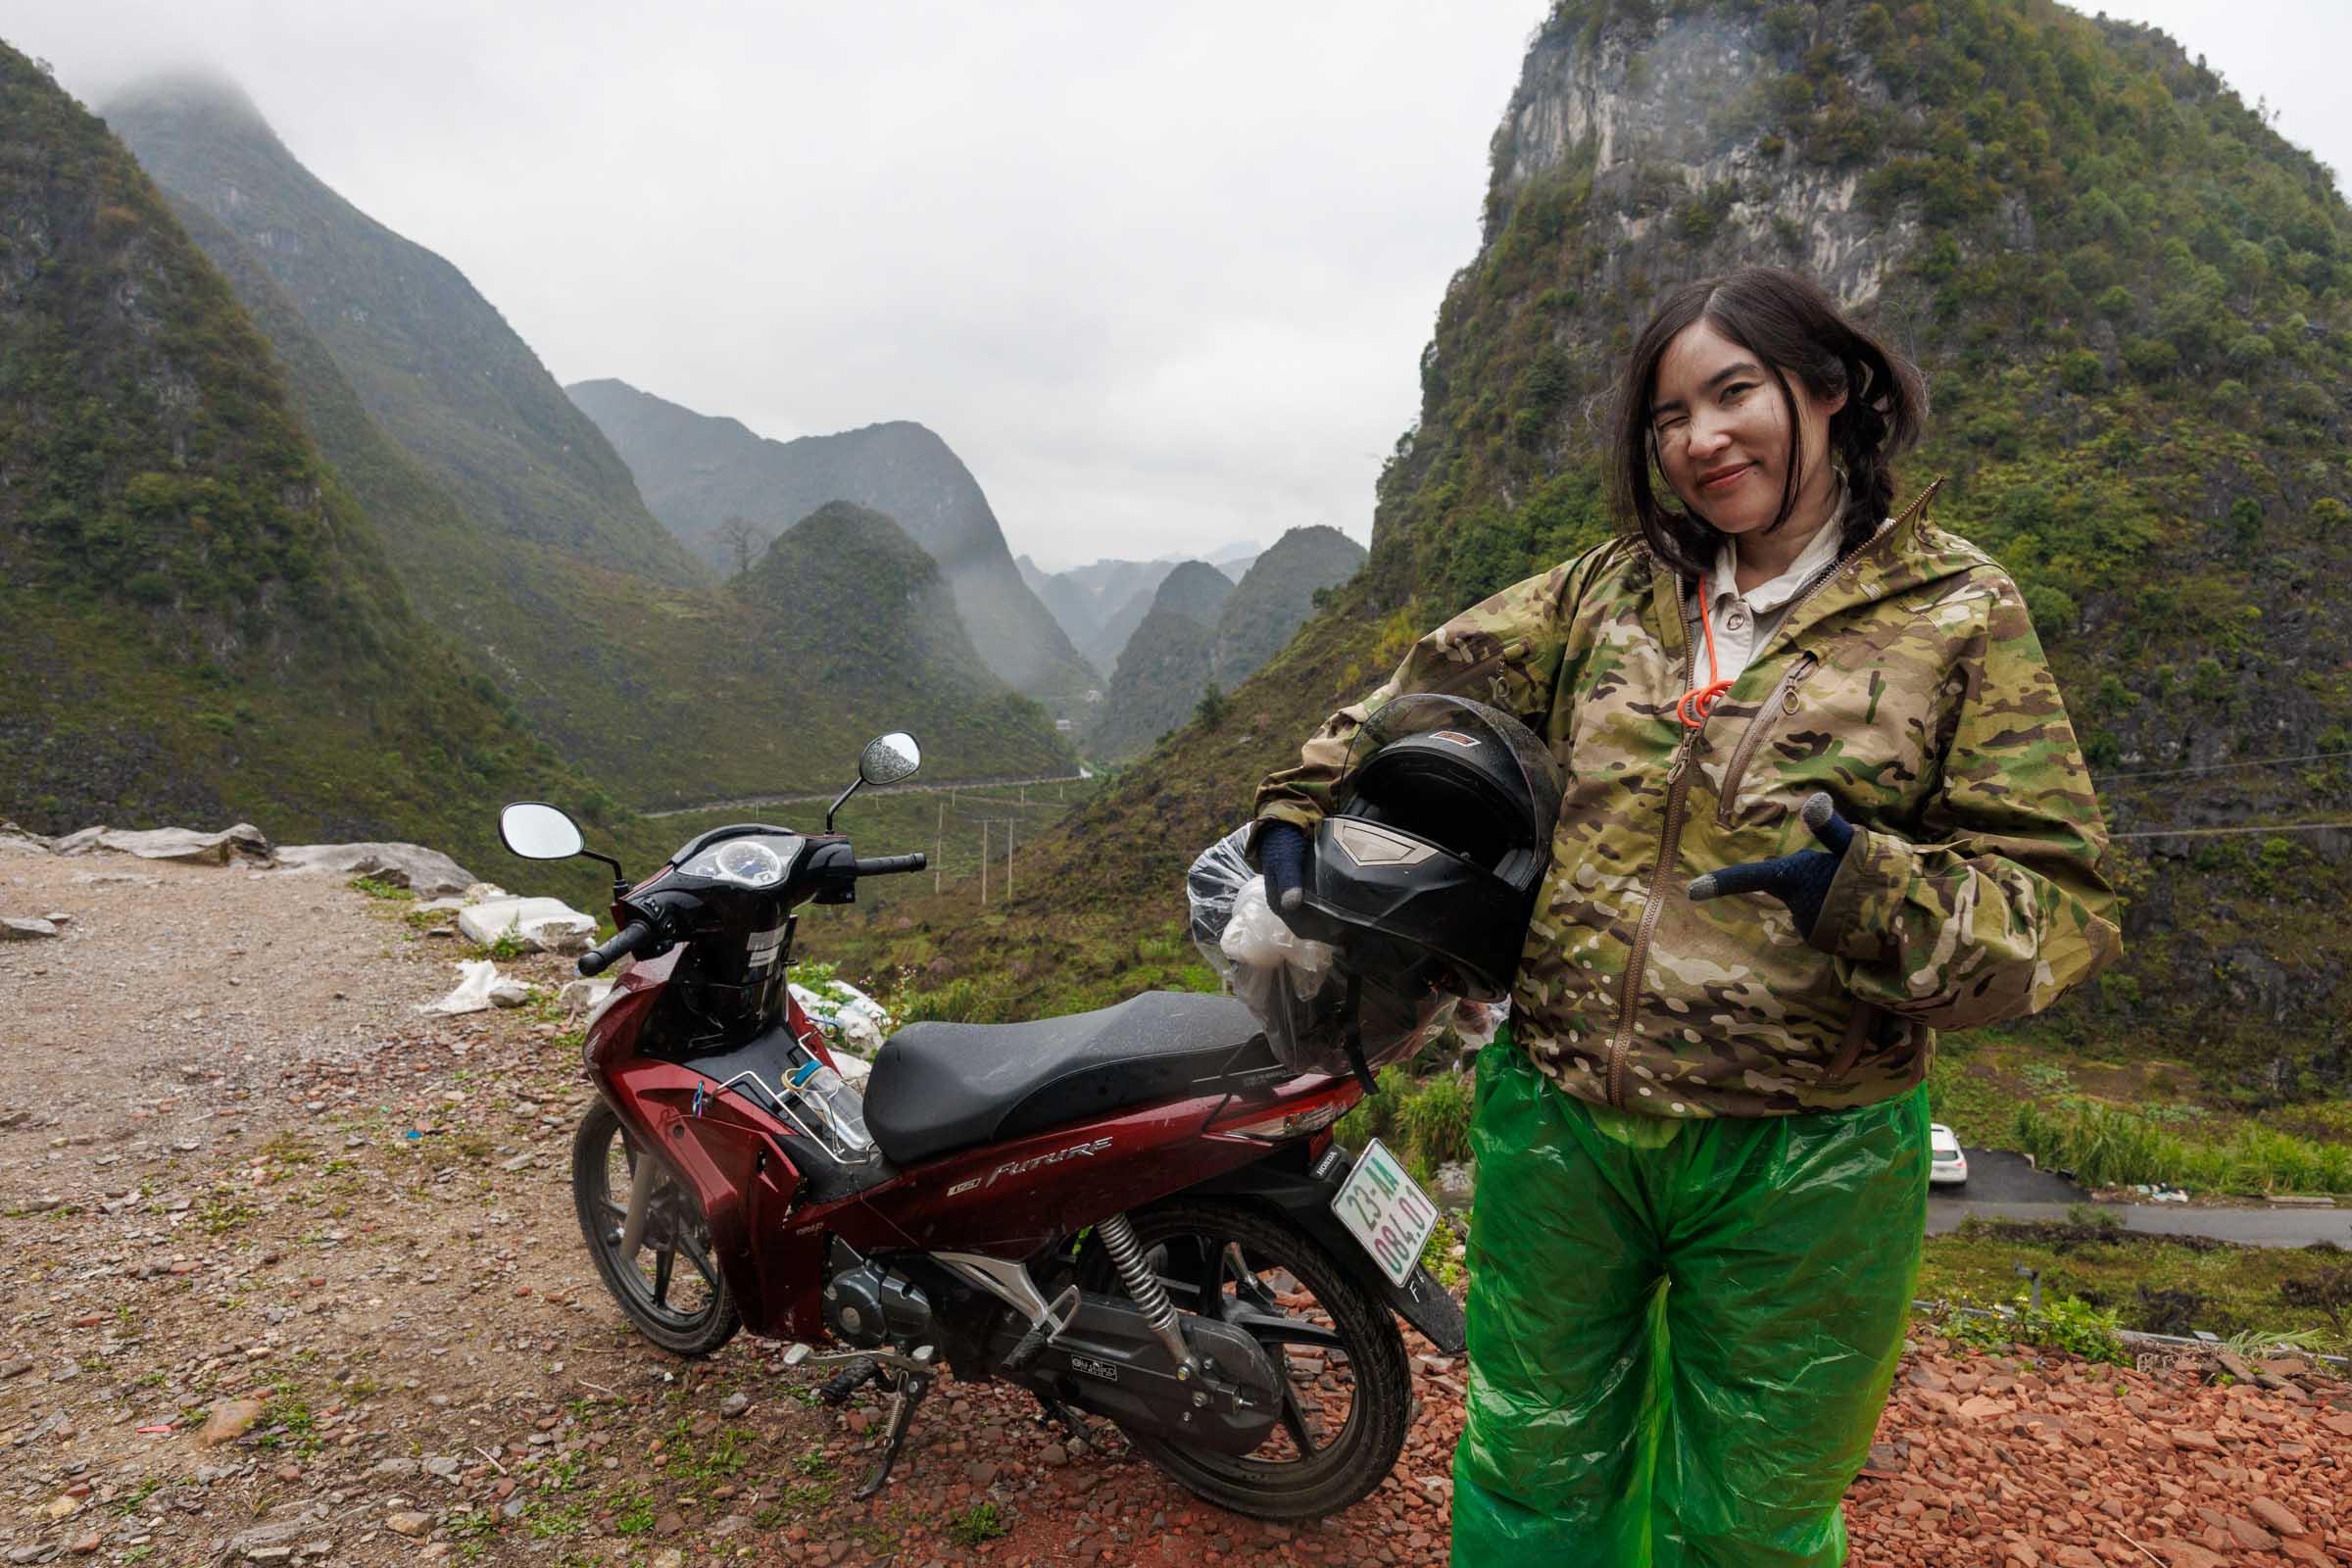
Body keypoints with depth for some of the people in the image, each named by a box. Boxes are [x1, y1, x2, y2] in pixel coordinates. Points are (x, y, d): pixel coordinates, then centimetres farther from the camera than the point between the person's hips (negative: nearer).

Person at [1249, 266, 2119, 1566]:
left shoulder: (1957, 613, -5)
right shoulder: (1610, 589, 3)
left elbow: (2062, 905, -8)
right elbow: (1436, 683, 14)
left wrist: (1874, 894, -27)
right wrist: (1297, 812, 7)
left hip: (1801, 1166, -2)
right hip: (1556, 1124, 3)